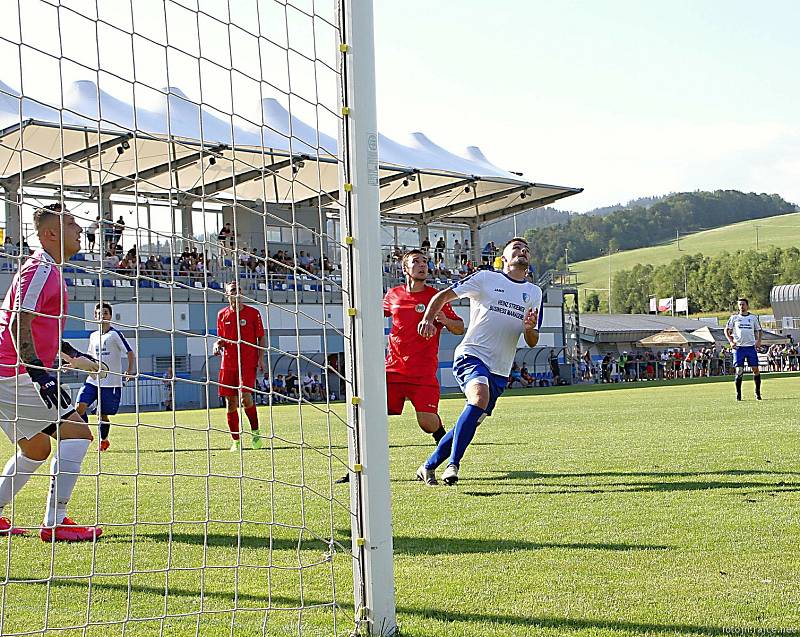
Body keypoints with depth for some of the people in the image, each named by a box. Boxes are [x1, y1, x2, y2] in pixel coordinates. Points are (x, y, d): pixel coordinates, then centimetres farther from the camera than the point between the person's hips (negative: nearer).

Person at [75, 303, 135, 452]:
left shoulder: (115, 334, -6)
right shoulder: (93, 336, 13)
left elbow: (130, 353, -8)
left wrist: (130, 370, -20)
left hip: (111, 383, -5)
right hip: (93, 381, 5)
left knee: (102, 415, 1)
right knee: (80, 407, -12)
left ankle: (104, 440, 26)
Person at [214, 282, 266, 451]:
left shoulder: (253, 313, 2)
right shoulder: (222, 315, 10)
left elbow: (261, 337, 6)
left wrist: (261, 358, -3)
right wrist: (218, 344, -3)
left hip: (248, 363, -3)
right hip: (228, 364, 3)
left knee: (246, 397, -20)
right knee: (231, 403, 2)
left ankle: (255, 431, 0)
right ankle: (236, 441, 12)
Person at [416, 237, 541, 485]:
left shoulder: (534, 292, 15)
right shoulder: (486, 278, 2)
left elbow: (532, 343, 15)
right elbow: (444, 296, 1)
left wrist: (530, 328, -8)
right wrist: (428, 319, -17)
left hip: (500, 370, 5)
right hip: (471, 355, -5)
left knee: (471, 421, 6)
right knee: (480, 398, -32)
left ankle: (428, 466, 24)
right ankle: (453, 464, -28)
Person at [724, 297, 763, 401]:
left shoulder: (754, 317, 9)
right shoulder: (734, 317, 6)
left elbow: (759, 330, 16)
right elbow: (726, 330, 9)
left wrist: (759, 341, -1)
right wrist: (731, 341, -6)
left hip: (751, 346, 1)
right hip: (738, 347, -1)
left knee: (756, 369, -2)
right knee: (739, 371, -4)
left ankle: (758, 392, 10)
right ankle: (738, 393, 4)